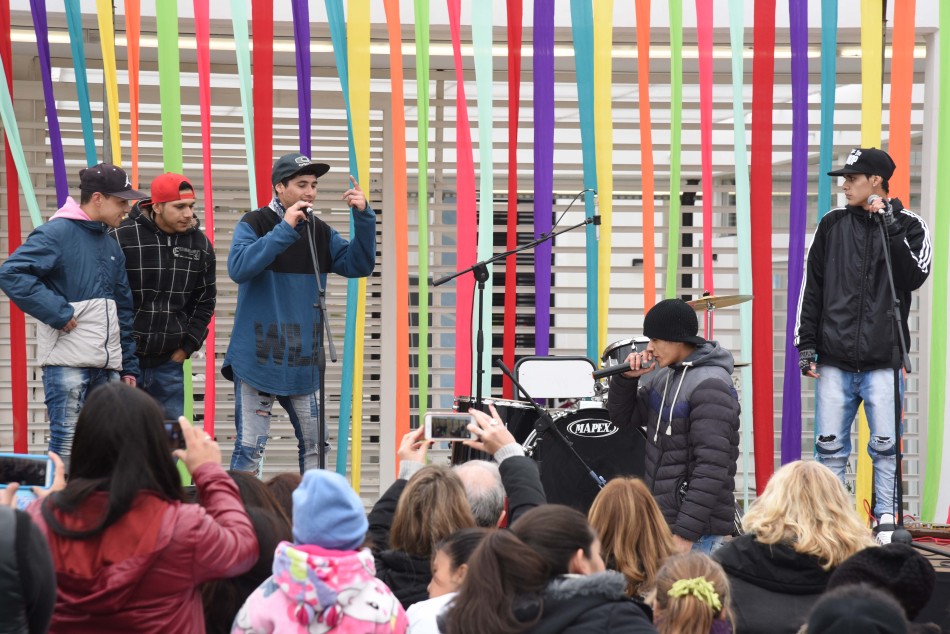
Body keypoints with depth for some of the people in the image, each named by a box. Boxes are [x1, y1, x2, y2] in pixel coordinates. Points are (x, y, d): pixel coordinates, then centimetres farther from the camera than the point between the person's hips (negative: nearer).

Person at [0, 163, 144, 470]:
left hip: (108, 366, 8)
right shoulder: (57, 232, -7)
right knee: (67, 445, -8)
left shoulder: (111, 246, 18)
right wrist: (57, 312, -19)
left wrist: (129, 366, 17)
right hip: (67, 362, -8)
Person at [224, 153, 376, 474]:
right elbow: (239, 268, -21)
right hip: (258, 360, -5)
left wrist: (363, 218, -10)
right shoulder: (253, 224, -5)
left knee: (314, 445, 10)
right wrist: (284, 230, -24)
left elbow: (359, 265, 3)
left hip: (304, 361, 5)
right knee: (250, 447, -5)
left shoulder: (320, 232, 9)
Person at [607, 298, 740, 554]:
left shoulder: (709, 386, -16)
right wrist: (627, 378, 4)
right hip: (662, 519, 9)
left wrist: (686, 533, -24)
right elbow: (623, 417, 24)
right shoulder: (666, 377, 13)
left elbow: (712, 468, -22)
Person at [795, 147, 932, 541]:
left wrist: (891, 228, -16)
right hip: (834, 362, 2)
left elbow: (914, 277, -13)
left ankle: (886, 521, 6)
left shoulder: (909, 226, 3)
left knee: (885, 446, -2)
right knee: (830, 446, 2)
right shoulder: (833, 224, 9)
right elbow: (811, 287, 11)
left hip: (883, 362, -2)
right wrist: (806, 343, 6)